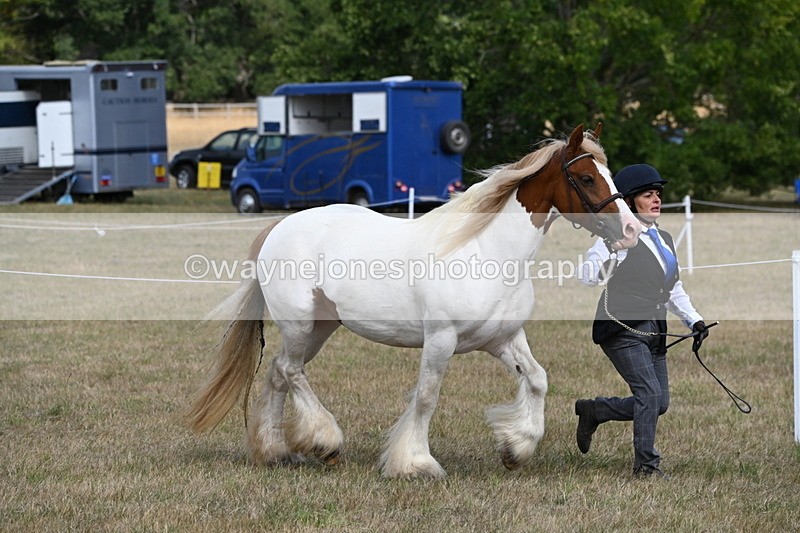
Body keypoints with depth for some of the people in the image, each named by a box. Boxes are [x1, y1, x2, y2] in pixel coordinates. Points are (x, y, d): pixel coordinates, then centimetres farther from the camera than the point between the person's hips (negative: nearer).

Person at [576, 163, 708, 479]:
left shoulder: (664, 239, 16)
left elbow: (674, 290, 23)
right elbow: (589, 277, -14)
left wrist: (694, 320, 11)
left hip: (654, 331, 8)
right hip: (622, 330, -8)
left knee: (658, 404, 6)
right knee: (650, 393, -17)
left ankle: (592, 410, 25)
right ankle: (646, 465, -6)